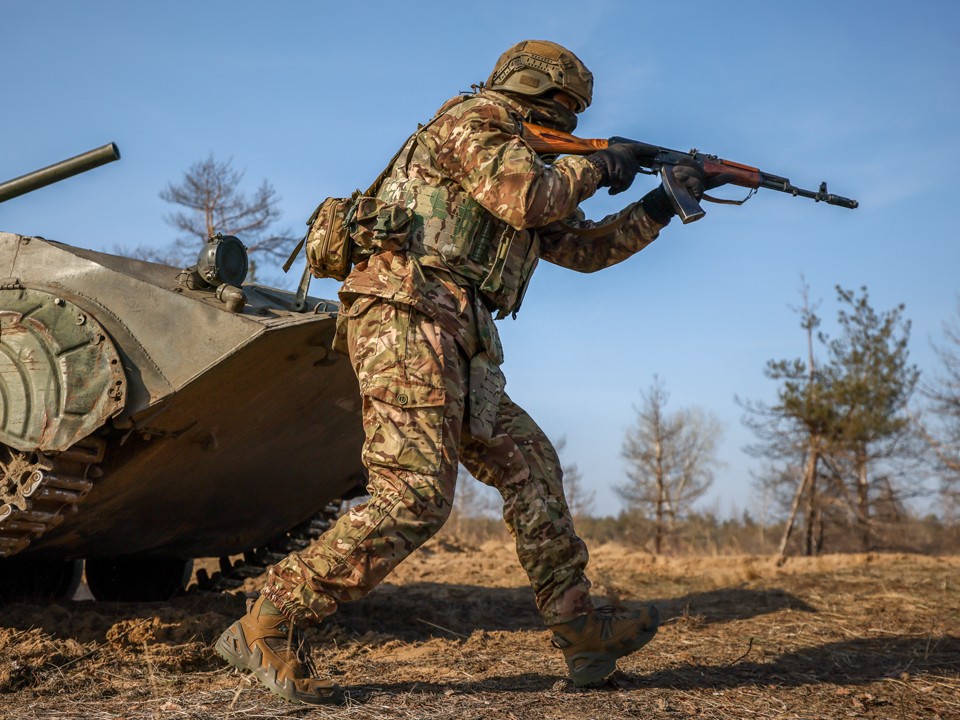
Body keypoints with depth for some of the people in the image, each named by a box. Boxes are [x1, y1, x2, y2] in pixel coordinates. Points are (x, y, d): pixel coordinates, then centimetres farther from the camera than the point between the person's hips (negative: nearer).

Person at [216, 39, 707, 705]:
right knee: (414, 496, -18)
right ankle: (268, 629, -13)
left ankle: (579, 628, 14)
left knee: (529, 463, 10)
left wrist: (664, 202, 28)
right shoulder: (475, 119, 2)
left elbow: (583, 247, 32)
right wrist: (596, 166, 2)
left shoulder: (522, 162, 29)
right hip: (408, 321, -10)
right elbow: (528, 198, -15)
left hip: (452, 350, 10)